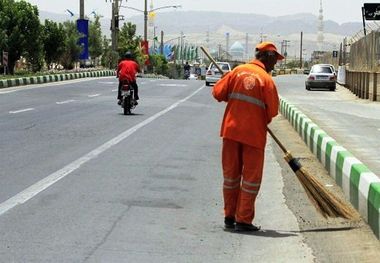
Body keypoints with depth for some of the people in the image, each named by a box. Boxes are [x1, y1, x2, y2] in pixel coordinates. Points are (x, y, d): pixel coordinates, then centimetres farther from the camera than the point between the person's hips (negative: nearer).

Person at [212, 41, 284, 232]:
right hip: (254, 133, -4)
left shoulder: (238, 71, 2)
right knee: (251, 177, 5)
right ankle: (244, 220, 5)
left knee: (231, 174, 14)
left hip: (231, 130, 4)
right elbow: (272, 111, -9)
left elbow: (217, 93, 0)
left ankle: (229, 216, 20)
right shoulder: (266, 79, -8)